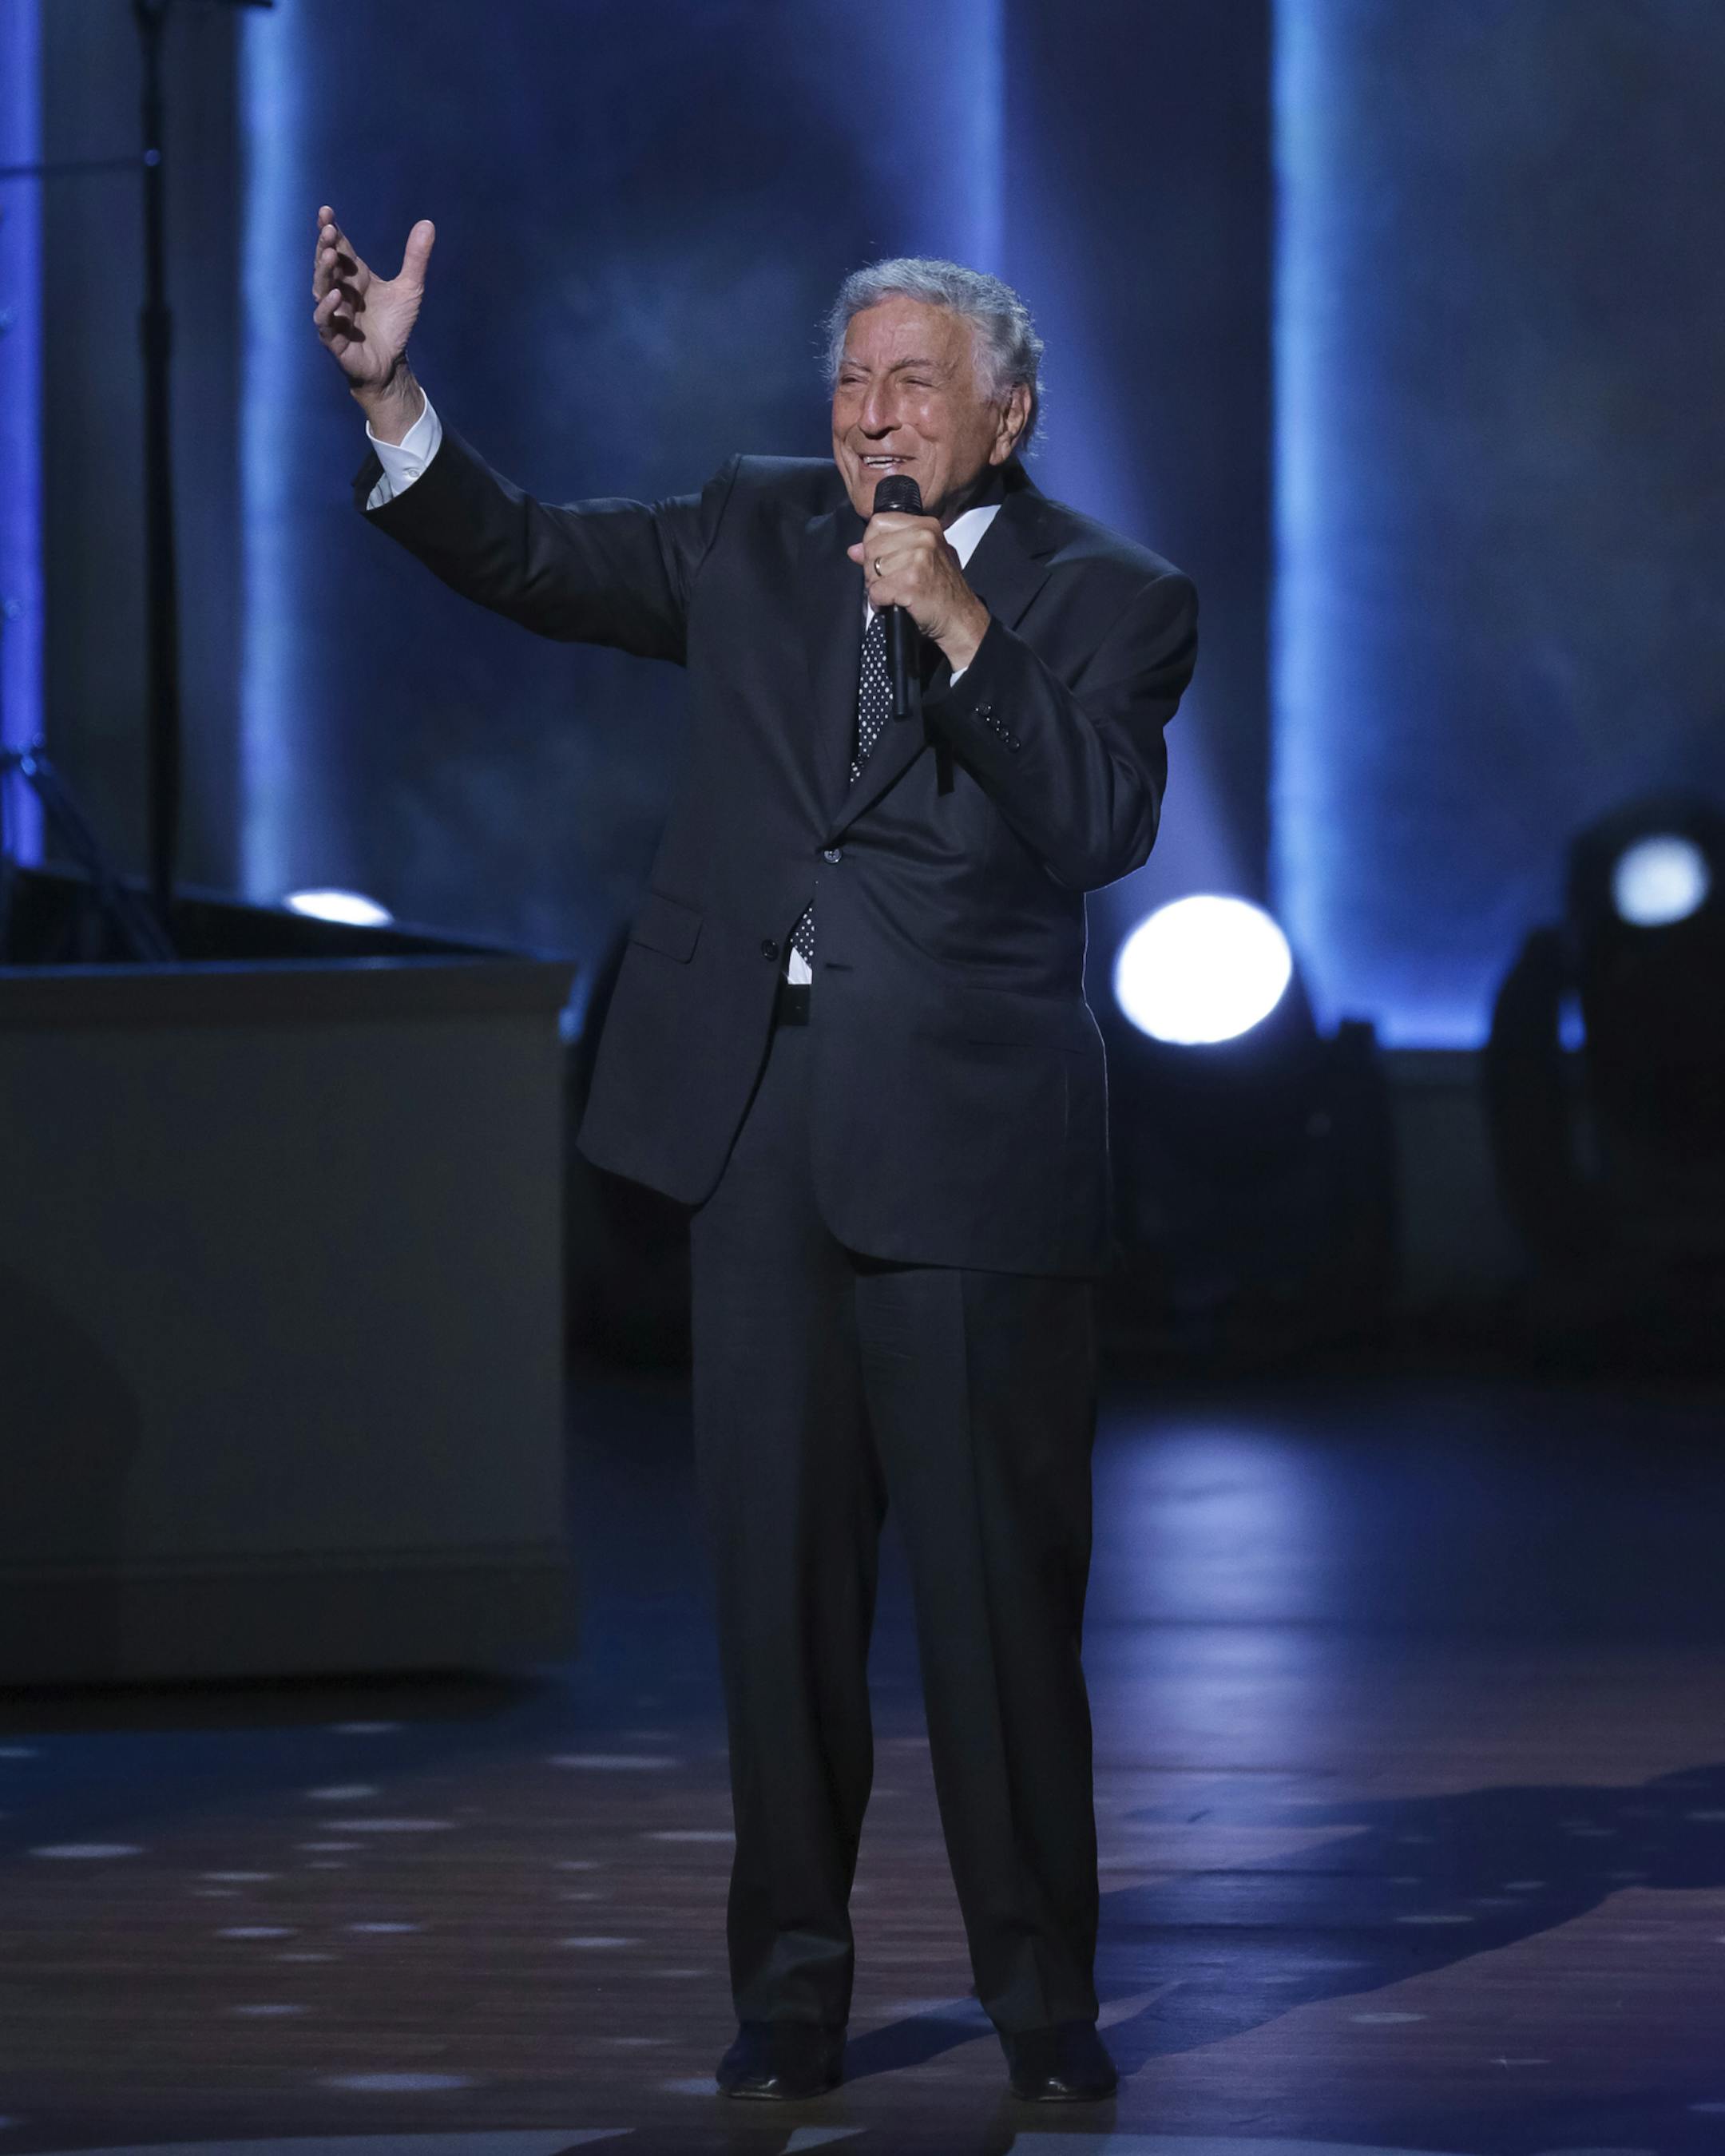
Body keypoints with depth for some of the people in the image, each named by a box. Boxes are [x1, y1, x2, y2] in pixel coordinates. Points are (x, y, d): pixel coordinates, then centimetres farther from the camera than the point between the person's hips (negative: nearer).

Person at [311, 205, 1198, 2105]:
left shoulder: (1104, 599, 1)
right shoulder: (755, 540, 13)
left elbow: (1102, 824, -12)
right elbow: (528, 560, 11)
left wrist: (959, 627, -18)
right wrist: (389, 390, -1)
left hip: (964, 1142, -3)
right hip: (759, 1127, 4)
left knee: (999, 1572, -3)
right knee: (781, 1567, 5)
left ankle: (1040, 1984, 7)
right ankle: (793, 1979, 13)